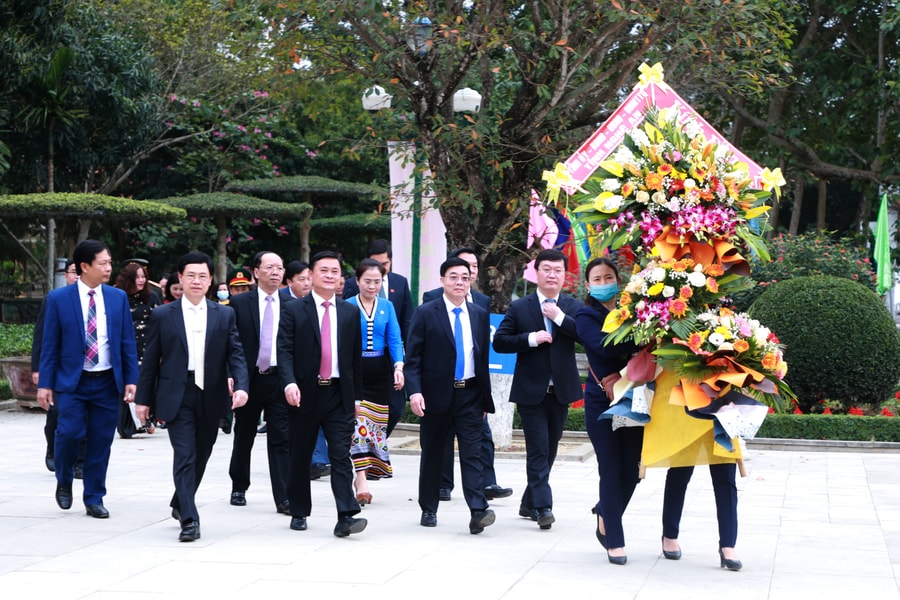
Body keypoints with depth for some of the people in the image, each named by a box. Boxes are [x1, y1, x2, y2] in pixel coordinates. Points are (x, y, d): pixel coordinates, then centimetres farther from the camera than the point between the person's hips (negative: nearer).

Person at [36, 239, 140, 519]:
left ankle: (94, 499, 17)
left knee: (100, 442, 4)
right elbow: (49, 345, 0)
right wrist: (45, 383, -5)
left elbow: (128, 342, 7)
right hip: (72, 381, -2)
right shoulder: (58, 299, -2)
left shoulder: (118, 297, 5)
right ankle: (64, 482, 15)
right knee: (69, 433, -14)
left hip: (107, 381, 2)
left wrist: (131, 379, 0)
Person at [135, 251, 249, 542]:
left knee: (201, 456, 13)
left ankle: (180, 504, 35)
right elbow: (150, 360, 5)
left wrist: (241, 386, -15)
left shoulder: (224, 315, 7)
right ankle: (189, 519, -12)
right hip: (177, 396, -3)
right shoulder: (163, 315, 3)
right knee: (185, 456, -11)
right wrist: (144, 398, 3)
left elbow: (236, 354, 1)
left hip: (211, 397, 3)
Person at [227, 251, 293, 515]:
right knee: (243, 437, 13)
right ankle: (239, 488, 30)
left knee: (281, 439, -4)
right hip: (249, 378, 0)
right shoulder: (240, 303, 2)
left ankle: (283, 498, -5)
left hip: (280, 379, 0)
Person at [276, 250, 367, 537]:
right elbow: (284, 351, -7)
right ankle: (299, 513, 23)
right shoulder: (294, 311, 1)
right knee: (300, 457, 9)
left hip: (338, 395, 1)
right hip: (304, 394, -1)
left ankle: (346, 517, -14)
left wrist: (356, 395, 12)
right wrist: (289, 382, -22)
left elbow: (356, 356, 12)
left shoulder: (350, 312, 10)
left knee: (341, 455, -8)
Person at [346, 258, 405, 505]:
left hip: (380, 371, 4)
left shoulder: (387, 307, 7)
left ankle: (363, 474, 19)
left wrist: (398, 367, -14)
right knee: (359, 423, -12)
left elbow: (395, 339, 2)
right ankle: (362, 482, -17)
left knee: (377, 424, 7)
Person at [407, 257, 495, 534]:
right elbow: (413, 357, -5)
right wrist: (414, 391, -16)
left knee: (472, 454, -7)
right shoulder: (425, 313, -2)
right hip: (437, 394, -2)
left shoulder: (480, 315, 9)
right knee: (432, 454, 9)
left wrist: (485, 396, 14)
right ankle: (428, 509, 21)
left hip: (470, 395, 2)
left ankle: (478, 511, -14)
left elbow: (483, 357, 14)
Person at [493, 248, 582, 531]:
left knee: (548, 450, 12)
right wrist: (531, 338, -16)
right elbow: (499, 341, -3)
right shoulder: (519, 308, 1)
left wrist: (560, 317, -17)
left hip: (560, 390, 3)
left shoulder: (574, 307, 5)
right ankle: (543, 507, -10)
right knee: (538, 450, -9)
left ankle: (530, 504, 24)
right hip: (531, 391, -3)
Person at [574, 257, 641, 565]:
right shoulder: (586, 317, -1)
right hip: (601, 402, -3)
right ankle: (615, 541, 8)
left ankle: (605, 512, 34)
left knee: (631, 470, 5)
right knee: (611, 470, -2)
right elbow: (605, 346, -20)